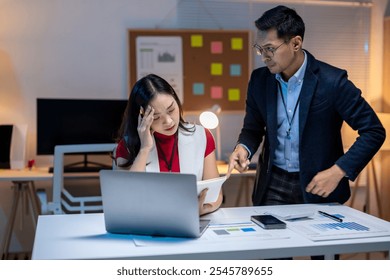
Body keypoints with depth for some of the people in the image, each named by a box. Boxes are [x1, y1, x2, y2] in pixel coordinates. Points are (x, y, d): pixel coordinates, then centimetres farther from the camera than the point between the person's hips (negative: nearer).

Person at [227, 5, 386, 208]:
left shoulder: (332, 81, -16)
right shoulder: (259, 80, -3)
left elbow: (374, 131, -11)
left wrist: (339, 171, -20)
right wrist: (243, 147, -13)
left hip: (318, 185, -3)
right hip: (272, 186, 3)